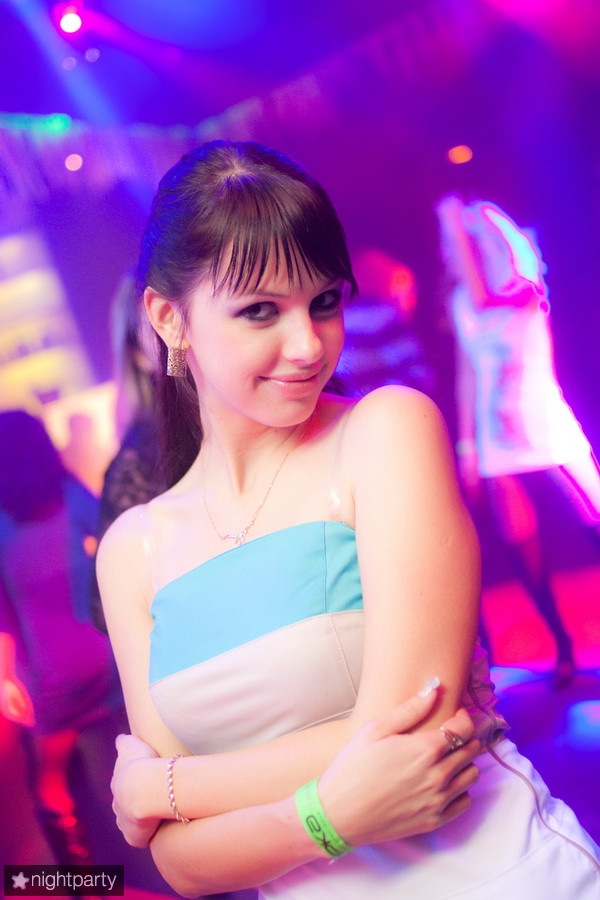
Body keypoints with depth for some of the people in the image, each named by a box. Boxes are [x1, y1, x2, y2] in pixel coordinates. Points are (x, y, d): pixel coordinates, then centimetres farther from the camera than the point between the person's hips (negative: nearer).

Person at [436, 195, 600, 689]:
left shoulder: (524, 286, -3)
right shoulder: (459, 301, 9)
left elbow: (484, 296, -26)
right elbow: (468, 371, 11)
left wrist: (457, 223, -19)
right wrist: (467, 445, 8)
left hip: (549, 424, -3)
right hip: (497, 439, 4)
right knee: (519, 542, -2)